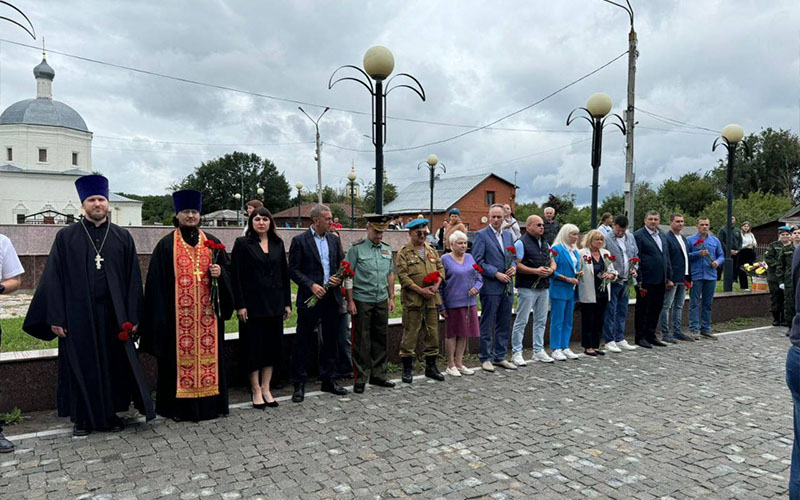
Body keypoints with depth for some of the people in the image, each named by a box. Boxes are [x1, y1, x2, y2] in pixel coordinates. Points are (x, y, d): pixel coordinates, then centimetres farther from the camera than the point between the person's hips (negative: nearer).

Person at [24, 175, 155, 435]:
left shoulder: (122, 237, 5)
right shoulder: (66, 236, 2)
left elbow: (133, 278, 4)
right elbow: (54, 278, 0)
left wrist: (132, 316, -2)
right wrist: (55, 318, -6)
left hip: (113, 314, 1)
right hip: (78, 314, -1)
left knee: (114, 365, 8)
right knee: (81, 367, 8)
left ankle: (110, 413, 25)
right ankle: (82, 418, 23)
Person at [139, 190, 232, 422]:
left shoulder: (211, 242, 11)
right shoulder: (167, 245, 2)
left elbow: (227, 268, 13)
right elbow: (157, 281, -1)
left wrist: (220, 273, -10)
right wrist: (161, 313, -7)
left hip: (207, 311, 3)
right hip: (178, 312, -2)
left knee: (209, 353, 6)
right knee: (180, 354, 1)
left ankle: (210, 402, 16)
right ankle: (180, 406, 11)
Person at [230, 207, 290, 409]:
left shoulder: (278, 244, 9)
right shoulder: (242, 243, -2)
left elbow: (284, 274, 11)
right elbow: (236, 276, -6)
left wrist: (287, 302, 7)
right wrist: (240, 305, -12)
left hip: (274, 304, 4)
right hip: (252, 304, -4)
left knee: (272, 345, 8)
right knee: (254, 347, 3)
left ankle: (266, 388, 19)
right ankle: (256, 390, 15)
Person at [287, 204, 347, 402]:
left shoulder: (334, 239, 11)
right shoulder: (299, 240, -5)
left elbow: (342, 264, 16)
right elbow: (293, 269, -7)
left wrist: (339, 278, -4)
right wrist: (311, 285, -17)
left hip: (331, 297, 5)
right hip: (310, 298, -5)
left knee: (331, 340, 12)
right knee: (303, 341, 2)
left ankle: (329, 380, 25)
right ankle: (299, 384, 12)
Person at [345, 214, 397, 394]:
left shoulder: (387, 248, 10)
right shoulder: (356, 248, -7)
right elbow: (348, 276, -8)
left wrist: (391, 298, 13)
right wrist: (350, 301, -11)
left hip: (382, 300, 5)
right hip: (362, 301, -5)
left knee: (381, 338, 11)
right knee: (361, 340, 0)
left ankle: (378, 375, 23)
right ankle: (360, 378, 10)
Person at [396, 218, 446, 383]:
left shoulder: (432, 251, 14)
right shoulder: (403, 253, -3)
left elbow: (441, 269, 14)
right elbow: (403, 276, -11)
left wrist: (436, 285, -5)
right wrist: (420, 290, -16)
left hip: (432, 299, 5)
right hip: (412, 300, -5)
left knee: (433, 332, 10)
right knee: (410, 333, 0)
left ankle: (431, 366, 23)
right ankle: (407, 368, 10)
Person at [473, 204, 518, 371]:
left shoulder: (508, 235, 14)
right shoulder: (481, 235, -7)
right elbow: (478, 260, -12)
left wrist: (514, 267, -2)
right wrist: (496, 274, -16)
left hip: (507, 287, 6)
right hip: (490, 287, -6)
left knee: (504, 325, 12)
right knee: (487, 325, 1)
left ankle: (500, 357, 22)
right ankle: (486, 359, 11)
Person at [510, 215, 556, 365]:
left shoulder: (545, 243, 16)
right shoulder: (521, 243, -8)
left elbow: (552, 262, 20)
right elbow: (516, 265, -16)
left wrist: (550, 270, -3)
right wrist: (536, 271, -20)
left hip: (543, 288, 8)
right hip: (527, 288, -8)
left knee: (541, 320, 13)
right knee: (521, 321, -3)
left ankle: (538, 351, 23)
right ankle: (516, 353, 4)